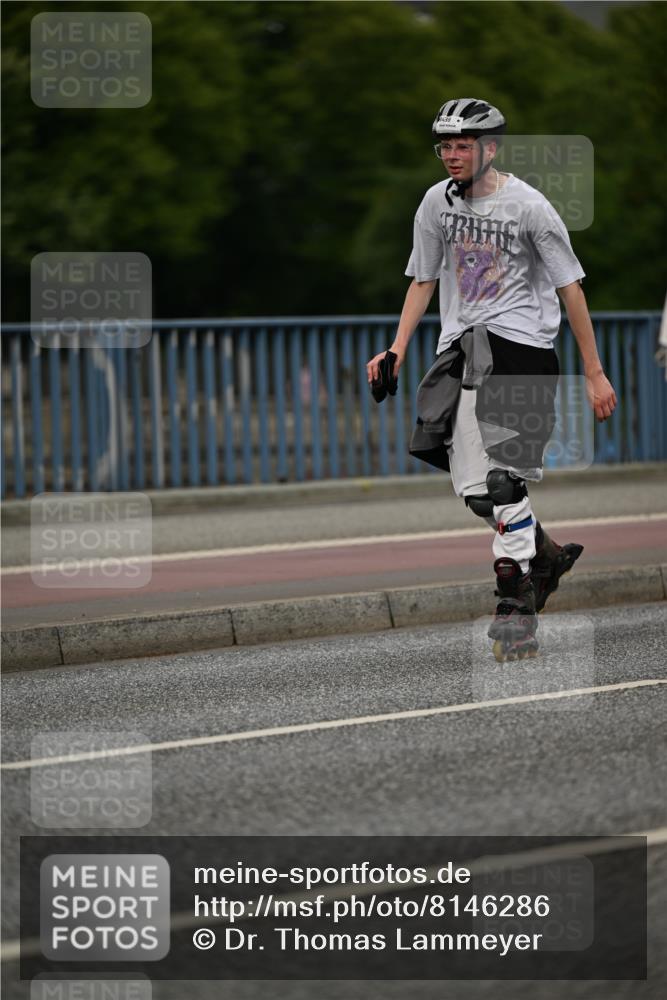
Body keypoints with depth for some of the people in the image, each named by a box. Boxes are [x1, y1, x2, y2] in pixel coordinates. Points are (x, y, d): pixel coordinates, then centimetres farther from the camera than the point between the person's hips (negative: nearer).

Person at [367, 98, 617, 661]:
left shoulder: (527, 206, -7)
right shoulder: (437, 203, 9)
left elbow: (570, 288, -2)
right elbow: (423, 281, 18)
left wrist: (595, 372, -2)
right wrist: (397, 350, 6)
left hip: (520, 343, -5)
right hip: (460, 347, 6)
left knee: (502, 481, -16)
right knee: (472, 488, 1)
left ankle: (517, 603, -10)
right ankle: (547, 556, 25)